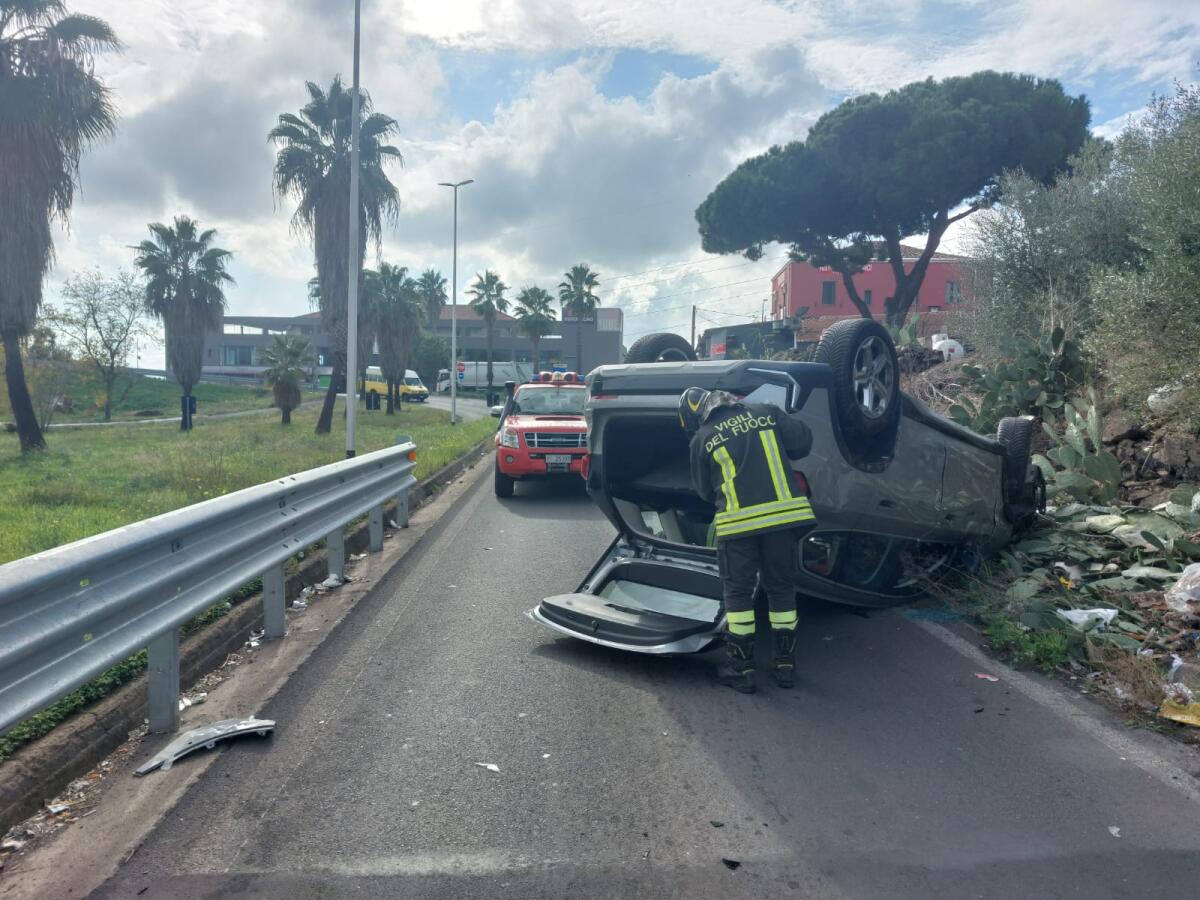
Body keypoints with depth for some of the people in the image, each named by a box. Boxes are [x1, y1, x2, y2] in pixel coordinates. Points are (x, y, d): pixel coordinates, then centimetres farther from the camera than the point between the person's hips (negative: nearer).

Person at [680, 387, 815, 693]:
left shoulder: (701, 439, 4)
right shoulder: (766, 413, 8)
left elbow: (705, 490, 13)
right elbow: (802, 442, 8)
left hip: (738, 520, -3)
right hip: (784, 513, 3)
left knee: (738, 593, 11)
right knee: (782, 589, 15)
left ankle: (741, 667, 14)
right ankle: (785, 664, 24)